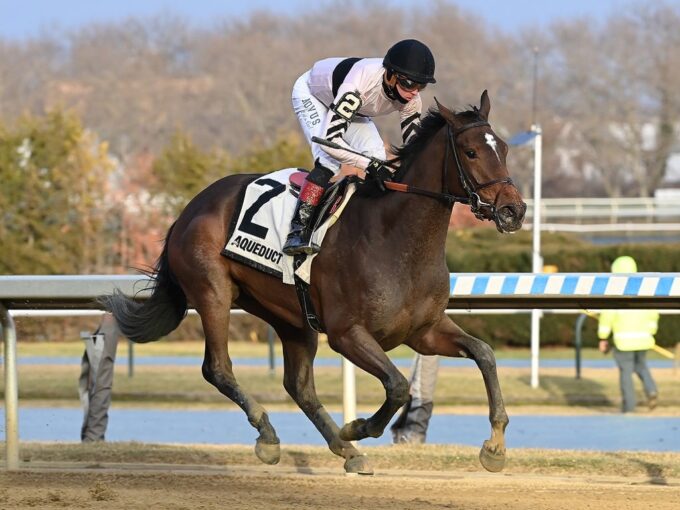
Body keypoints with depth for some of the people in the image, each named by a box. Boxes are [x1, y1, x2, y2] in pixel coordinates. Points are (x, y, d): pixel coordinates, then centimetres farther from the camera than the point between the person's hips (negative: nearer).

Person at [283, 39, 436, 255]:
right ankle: (297, 232, -27)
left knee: (377, 158, -14)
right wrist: (370, 166, -51)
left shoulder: (410, 99, -27)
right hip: (311, 93, -6)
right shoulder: (361, 83, -47)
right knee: (329, 159, -28)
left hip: (353, 108, 6)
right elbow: (329, 139, -48)